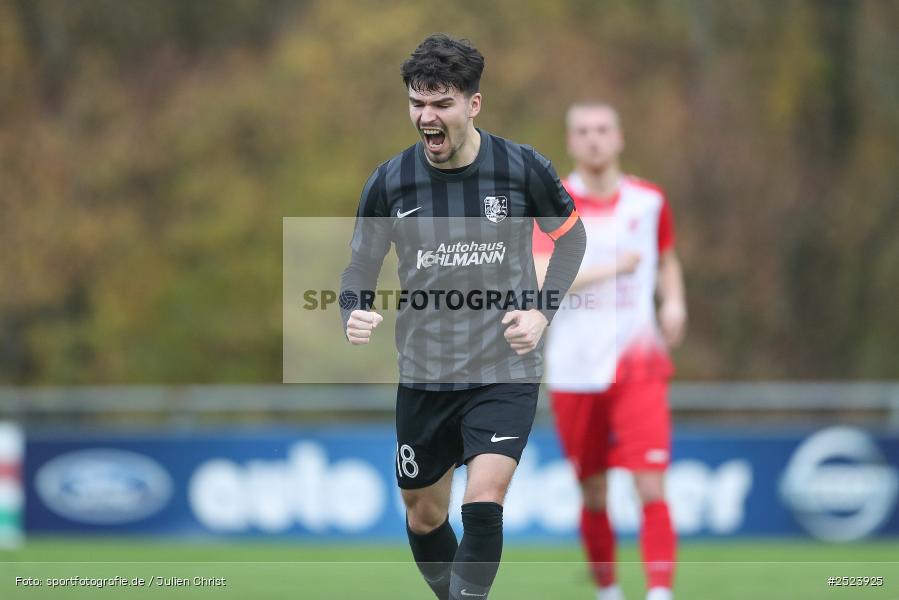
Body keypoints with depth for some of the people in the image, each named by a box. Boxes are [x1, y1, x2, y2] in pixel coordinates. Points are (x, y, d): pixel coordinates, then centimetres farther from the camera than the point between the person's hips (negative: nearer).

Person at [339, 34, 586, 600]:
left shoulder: (523, 167, -9)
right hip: (423, 377, 3)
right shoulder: (391, 181, -6)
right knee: (425, 516, 14)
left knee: (483, 504, -22)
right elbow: (361, 267, 5)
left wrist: (542, 313, -5)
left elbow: (571, 236, 8)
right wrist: (356, 315, -17)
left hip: (504, 372, -3)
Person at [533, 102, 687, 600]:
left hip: (638, 366, 0)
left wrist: (674, 302, 4)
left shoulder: (649, 201, 5)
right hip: (574, 369, 0)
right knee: (593, 494, 8)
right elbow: (541, 280, -17)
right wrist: (611, 269, -24)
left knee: (651, 488, -14)